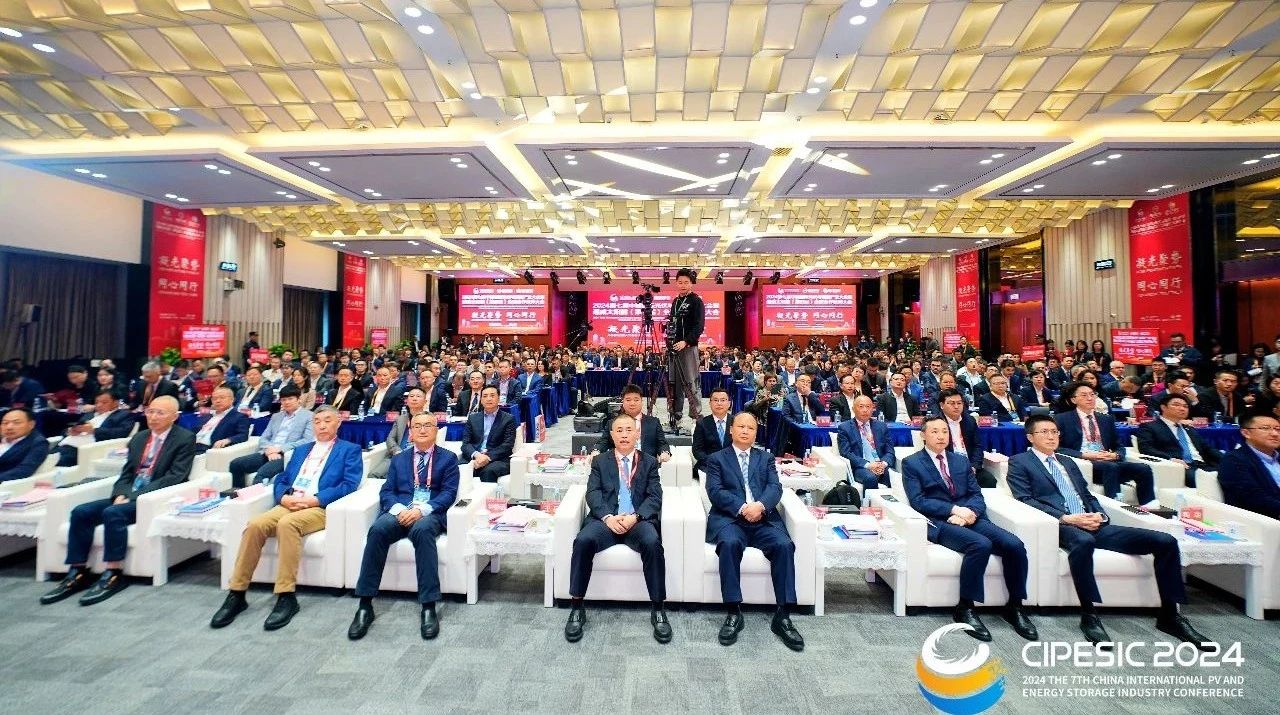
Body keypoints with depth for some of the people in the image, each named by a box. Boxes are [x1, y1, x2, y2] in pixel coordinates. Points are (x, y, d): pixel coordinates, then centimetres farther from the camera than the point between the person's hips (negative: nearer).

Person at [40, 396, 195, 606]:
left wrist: (134, 496, -17)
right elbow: (126, 473, 15)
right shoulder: (139, 437, 18)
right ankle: (77, 574, -4)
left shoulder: (185, 439, -5)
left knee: (113, 513, -28)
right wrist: (120, 495, -5)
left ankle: (113, 575, -20)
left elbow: (174, 477, -13)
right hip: (128, 496, 7)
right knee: (81, 512, -11)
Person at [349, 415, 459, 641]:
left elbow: (449, 493, 1)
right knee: (378, 529, -31)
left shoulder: (448, 458, 12)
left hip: (430, 514, -3)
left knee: (422, 529, -37)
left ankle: (429, 608, -33)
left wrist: (421, 509, -15)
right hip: (399, 512, 3)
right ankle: (365, 605, -23)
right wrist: (398, 509, -11)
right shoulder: (398, 459, 23)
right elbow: (386, 492, 12)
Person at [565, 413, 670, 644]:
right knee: (583, 540, -30)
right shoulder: (600, 461, 16)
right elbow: (593, 494, 3)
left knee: (652, 543, -32)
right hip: (606, 519, 1)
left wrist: (635, 516, -15)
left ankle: (658, 609, -16)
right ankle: (576, 608, -14)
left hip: (639, 520, 0)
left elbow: (655, 497, 4)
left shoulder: (649, 462, 15)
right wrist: (608, 517, -16)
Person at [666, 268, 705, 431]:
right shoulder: (675, 301, 18)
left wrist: (686, 342, -21)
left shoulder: (696, 301, -1)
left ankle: (697, 417, -2)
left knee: (691, 383, -7)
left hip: (689, 346, -6)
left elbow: (699, 326, -11)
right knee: (674, 383, 6)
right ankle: (676, 417, 13)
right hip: (674, 346, 6)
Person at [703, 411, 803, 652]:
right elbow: (715, 492, -1)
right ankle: (733, 613, -21)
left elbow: (775, 487, 5)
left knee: (784, 545, -26)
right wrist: (742, 508, -16)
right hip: (729, 518, -2)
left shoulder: (766, 458, 21)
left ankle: (782, 616, -17)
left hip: (764, 519, 2)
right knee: (729, 543, -33)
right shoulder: (716, 459, 14)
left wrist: (760, 505, -17)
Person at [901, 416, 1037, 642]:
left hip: (970, 518, 5)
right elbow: (917, 500, -7)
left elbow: (976, 494, 13)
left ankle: (1014, 606, 2)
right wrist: (954, 509, -17)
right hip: (939, 522, -5)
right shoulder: (911, 463, 3)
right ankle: (965, 608, -16)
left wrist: (970, 511, -10)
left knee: (1015, 545, -18)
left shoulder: (961, 460, 21)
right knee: (981, 544, -31)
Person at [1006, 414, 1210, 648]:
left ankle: (1169, 615, 3)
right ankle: (1088, 615, -26)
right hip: (1063, 526, -7)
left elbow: (1088, 495, 22)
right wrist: (1065, 518, -16)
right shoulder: (1019, 462, 4)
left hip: (1093, 525, 7)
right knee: (1083, 541, -40)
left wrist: (1099, 514, 0)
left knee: (1165, 541, -8)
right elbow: (1025, 500, -6)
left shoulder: (1068, 463, 26)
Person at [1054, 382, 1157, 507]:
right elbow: (1057, 448, -4)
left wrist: (1115, 455, -3)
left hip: (1109, 462, 5)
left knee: (1144, 468, -21)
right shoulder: (1062, 419, 4)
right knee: (1111, 467, -33)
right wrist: (1084, 455, -16)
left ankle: (1148, 508, -22)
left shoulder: (1107, 419, 22)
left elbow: (1119, 446, 21)